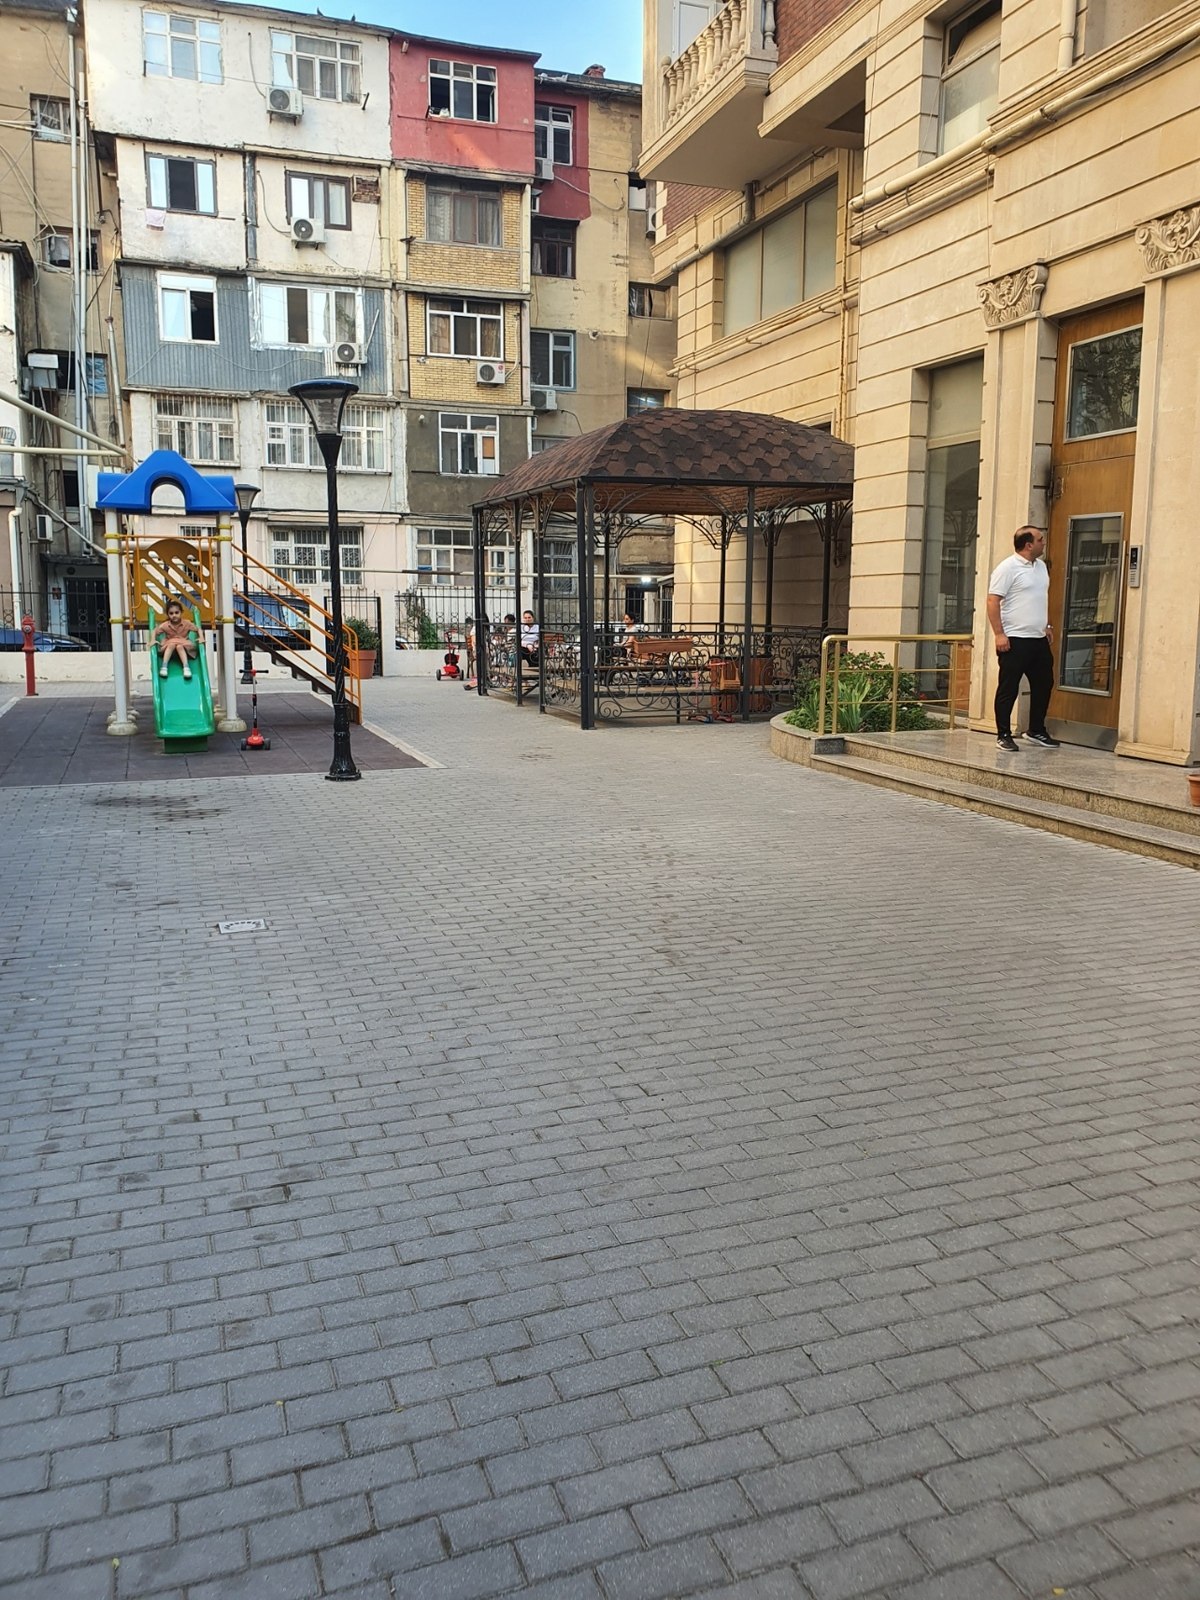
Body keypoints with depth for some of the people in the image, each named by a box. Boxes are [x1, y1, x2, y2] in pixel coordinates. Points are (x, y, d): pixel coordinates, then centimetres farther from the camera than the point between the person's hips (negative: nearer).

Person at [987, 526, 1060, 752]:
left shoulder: (1041, 566, 14)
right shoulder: (1008, 568, -11)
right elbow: (993, 601, -15)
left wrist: (1046, 626, 21)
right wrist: (999, 634, -20)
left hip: (1039, 639, 8)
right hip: (1014, 640, -8)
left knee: (1043, 685, 13)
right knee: (1008, 689, -1)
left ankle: (1036, 731, 25)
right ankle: (1003, 735, 7)